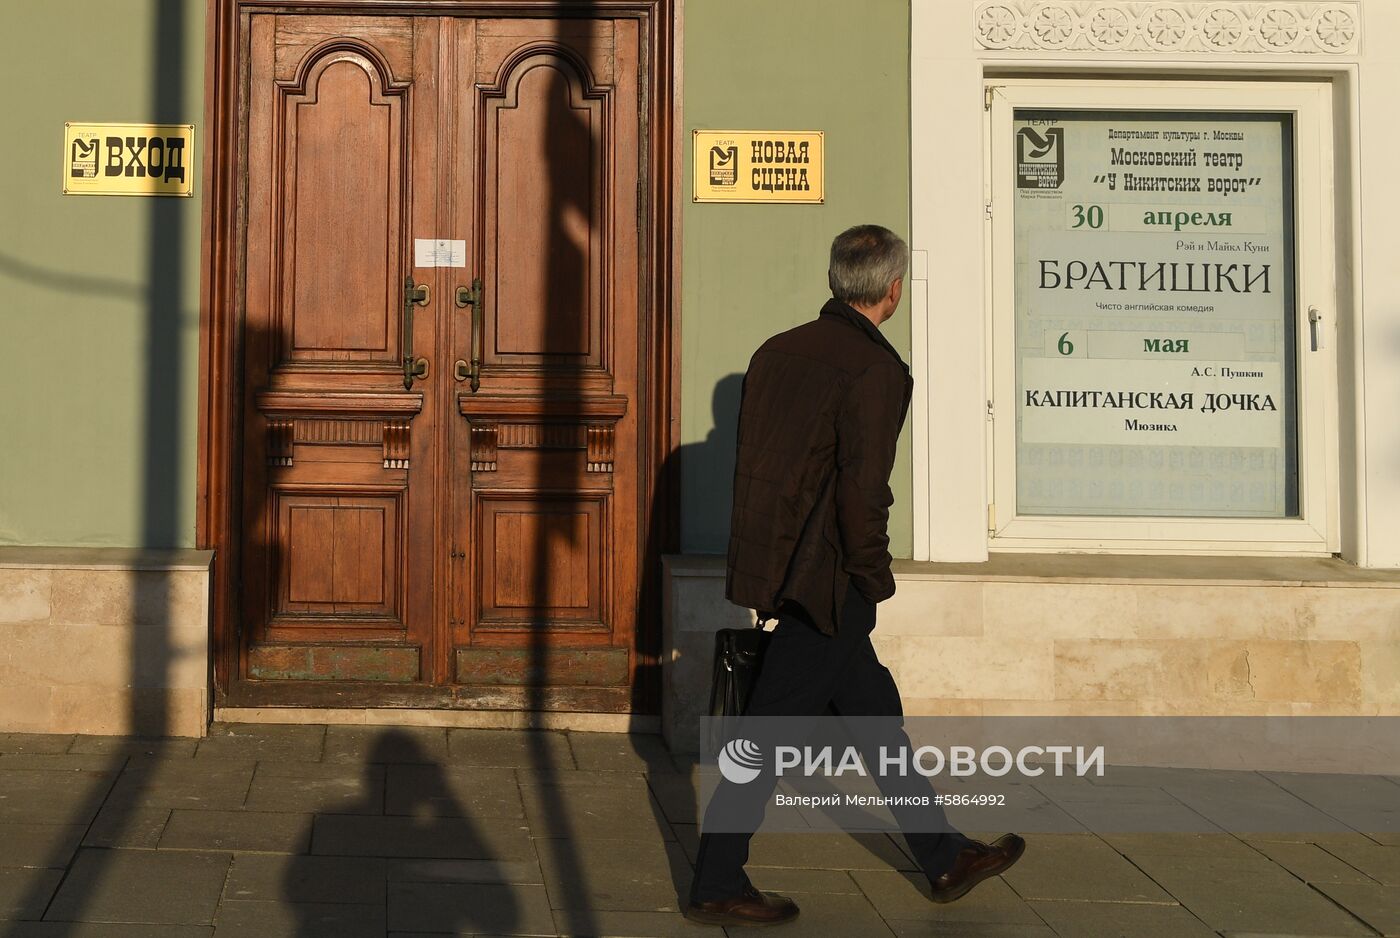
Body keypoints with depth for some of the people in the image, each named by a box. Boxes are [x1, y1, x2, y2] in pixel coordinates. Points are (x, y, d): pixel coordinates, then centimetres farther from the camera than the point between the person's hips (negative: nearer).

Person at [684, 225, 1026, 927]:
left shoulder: (776, 350, 9)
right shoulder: (876, 369, -14)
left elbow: (752, 464, 12)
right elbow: (864, 488, -19)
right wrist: (872, 580, -6)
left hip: (774, 565, 9)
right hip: (825, 581, -9)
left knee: (873, 706, 17)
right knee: (773, 728, 0)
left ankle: (944, 858, 29)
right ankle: (715, 886, 10)